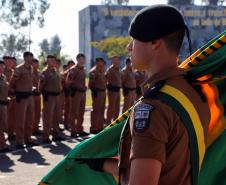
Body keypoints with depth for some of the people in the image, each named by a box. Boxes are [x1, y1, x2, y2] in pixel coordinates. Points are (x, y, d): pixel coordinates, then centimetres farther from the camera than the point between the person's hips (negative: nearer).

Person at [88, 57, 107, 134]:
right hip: (97, 92, -9)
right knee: (96, 110, -7)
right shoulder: (93, 71, -11)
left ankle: (100, 127, 21)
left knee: (101, 110, 13)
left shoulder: (102, 71, 17)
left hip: (103, 92, 9)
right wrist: (94, 91, -20)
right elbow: (90, 84, -16)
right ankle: (93, 128, -3)